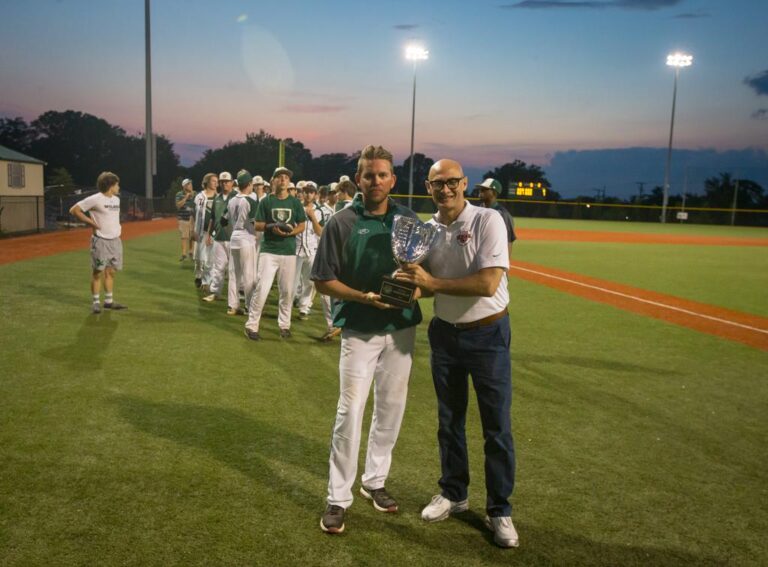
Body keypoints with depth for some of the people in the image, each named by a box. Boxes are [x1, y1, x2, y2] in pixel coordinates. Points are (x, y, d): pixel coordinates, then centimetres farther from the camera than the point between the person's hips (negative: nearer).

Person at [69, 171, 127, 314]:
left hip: (115, 240, 7)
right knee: (97, 272, 0)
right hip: (101, 241, -7)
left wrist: (117, 228, 11)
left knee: (111, 271, 11)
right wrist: (92, 223, -12)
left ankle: (109, 301, 19)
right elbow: (74, 210, -10)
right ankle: (96, 302, 8)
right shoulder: (95, 199, -12)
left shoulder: (116, 199, 10)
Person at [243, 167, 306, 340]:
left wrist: (291, 231, -12)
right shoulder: (266, 201, 3)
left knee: (287, 291, 6)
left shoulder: (295, 202, 7)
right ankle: (251, 325, -1)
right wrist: (271, 226, -16)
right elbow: (257, 225, 2)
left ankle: (284, 325, 20)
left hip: (289, 252, 2)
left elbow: (302, 226, 8)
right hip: (268, 251, -2)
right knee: (262, 288, -9)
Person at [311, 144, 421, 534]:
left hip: (401, 327, 4)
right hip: (360, 330, -3)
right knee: (350, 411, -3)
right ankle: (338, 498, 11)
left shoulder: (409, 220, 3)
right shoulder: (341, 223, -7)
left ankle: (374, 481, 31)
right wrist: (363, 297, -21)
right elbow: (323, 281, -6)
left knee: (391, 408, 13)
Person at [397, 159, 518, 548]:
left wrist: (434, 283, -24)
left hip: (487, 335, -5)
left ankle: (499, 510, 22)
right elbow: (427, 285, 10)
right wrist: (411, 285, -13)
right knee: (449, 420, 18)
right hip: (444, 333, 6)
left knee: (497, 426, 5)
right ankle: (453, 494, 37)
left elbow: (488, 284, -25)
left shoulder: (488, 221, -16)